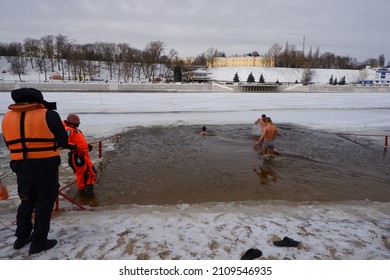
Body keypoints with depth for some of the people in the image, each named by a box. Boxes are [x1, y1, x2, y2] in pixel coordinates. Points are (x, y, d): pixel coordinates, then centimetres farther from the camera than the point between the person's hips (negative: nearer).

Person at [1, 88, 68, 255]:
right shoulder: (48, 115, -11)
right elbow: (63, 142, -7)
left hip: (21, 168, 5)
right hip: (46, 168, -5)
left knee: (26, 202, 23)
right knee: (44, 203, 9)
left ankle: (22, 237, 34)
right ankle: (39, 241, 16)